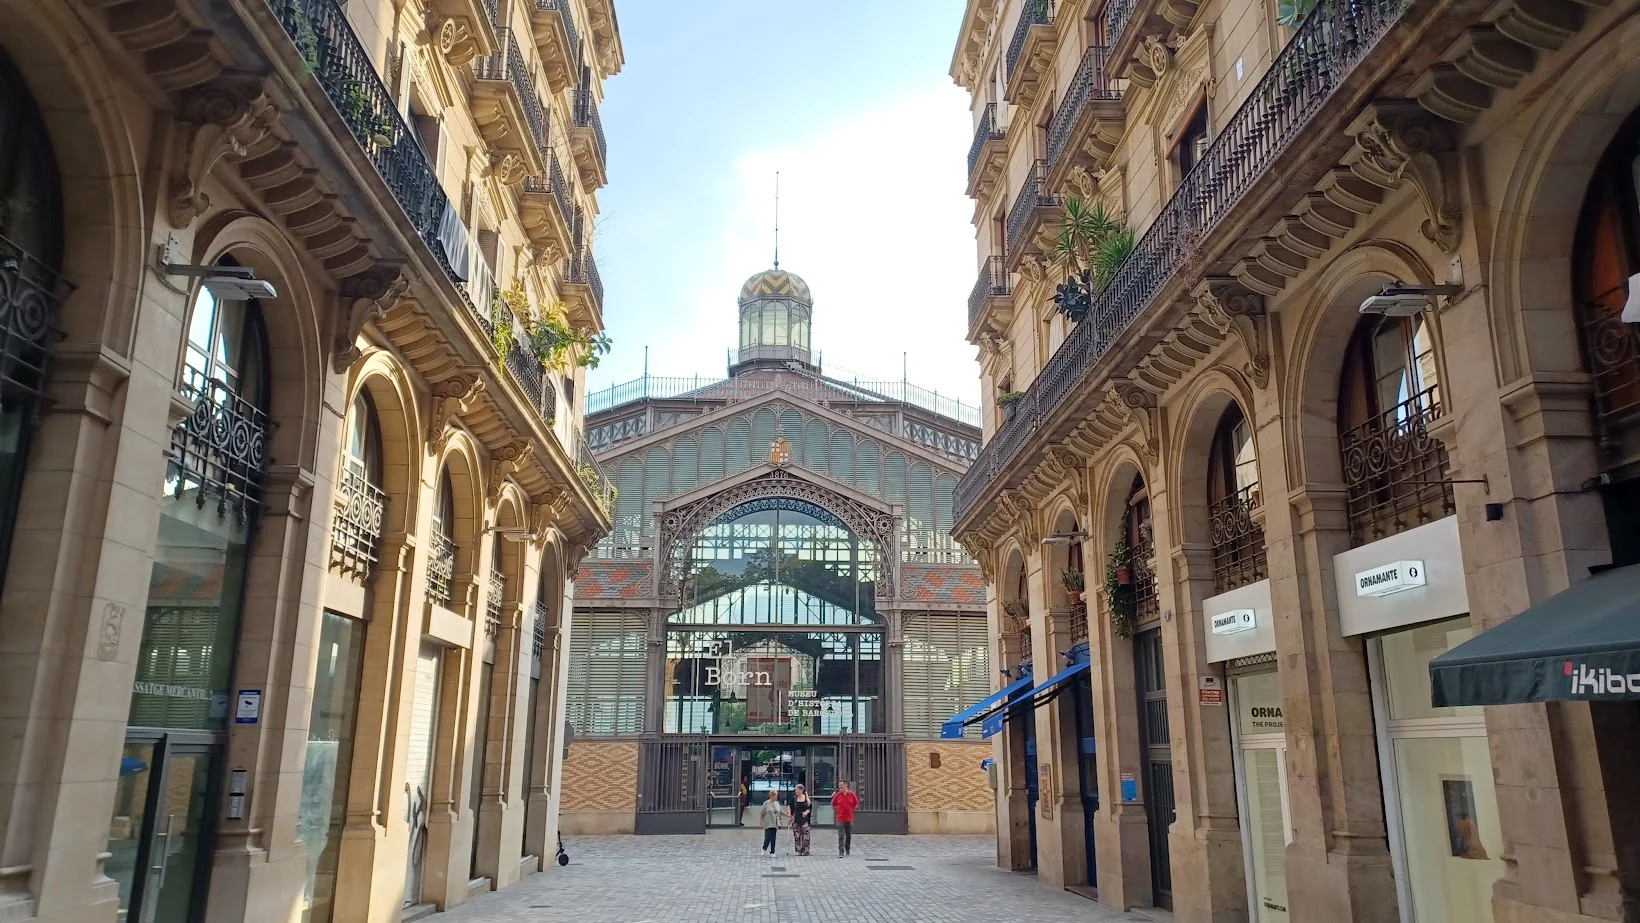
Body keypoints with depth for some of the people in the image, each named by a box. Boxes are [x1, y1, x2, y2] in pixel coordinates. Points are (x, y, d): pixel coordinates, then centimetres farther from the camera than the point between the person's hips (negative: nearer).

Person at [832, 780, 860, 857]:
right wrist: (837, 811, 5)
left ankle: (847, 850, 28)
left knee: (849, 835, 12)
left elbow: (856, 805, 9)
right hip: (840, 819, -1)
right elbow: (833, 805, 10)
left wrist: (850, 810, 6)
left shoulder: (852, 795, -2)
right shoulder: (837, 795, -1)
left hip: (849, 818, 1)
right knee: (841, 836, -7)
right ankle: (841, 852, -9)